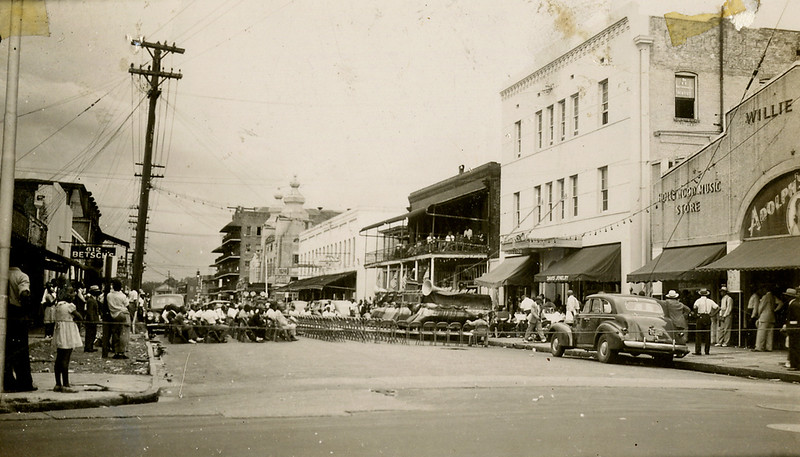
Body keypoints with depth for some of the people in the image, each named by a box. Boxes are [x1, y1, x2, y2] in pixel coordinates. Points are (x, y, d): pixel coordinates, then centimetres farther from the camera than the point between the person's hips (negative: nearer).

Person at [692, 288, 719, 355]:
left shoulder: (698, 300, 0)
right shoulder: (710, 301, 11)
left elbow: (695, 307, -19)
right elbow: (718, 307, 5)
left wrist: (696, 313, -3)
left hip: (700, 317, -3)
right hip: (708, 317, 3)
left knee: (698, 335, 0)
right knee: (707, 335, 8)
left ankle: (697, 351, -5)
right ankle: (707, 351, 10)